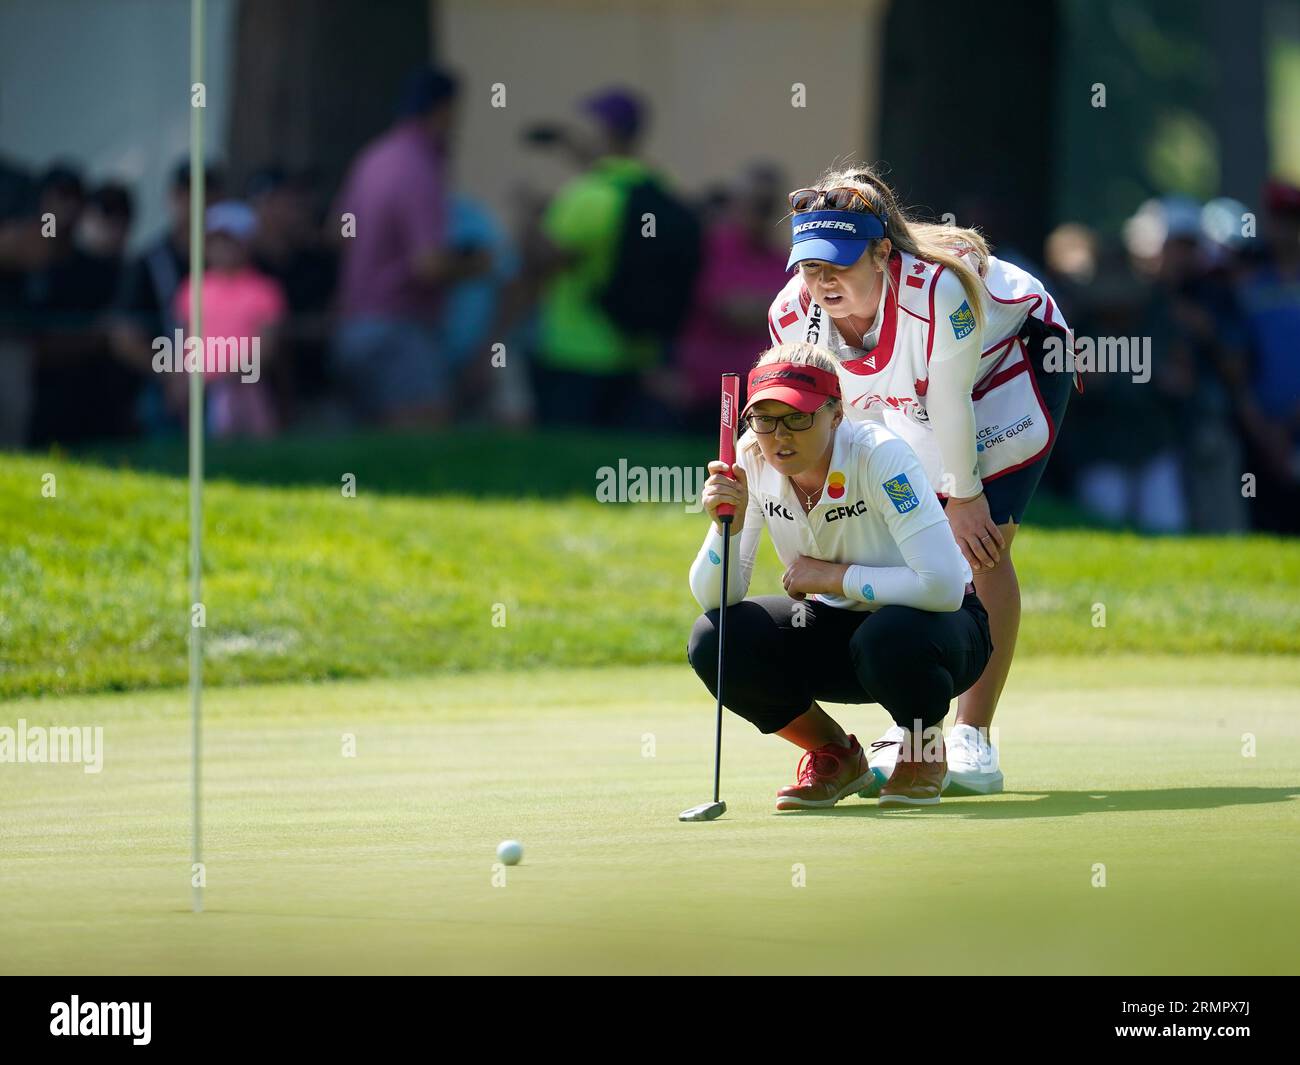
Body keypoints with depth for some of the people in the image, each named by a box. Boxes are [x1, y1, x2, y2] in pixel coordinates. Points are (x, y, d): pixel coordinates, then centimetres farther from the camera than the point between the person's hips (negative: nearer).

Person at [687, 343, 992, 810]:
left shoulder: (880, 456, -28)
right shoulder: (752, 460, -13)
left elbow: (943, 585, -37)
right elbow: (714, 598, -12)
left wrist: (832, 577, -27)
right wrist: (728, 525, -31)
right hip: (837, 623, 5)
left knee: (888, 638, -40)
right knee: (714, 640, -20)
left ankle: (925, 750, -3)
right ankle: (835, 755, 5)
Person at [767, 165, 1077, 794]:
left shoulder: (938, 290, -43)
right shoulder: (792, 317, -26)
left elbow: (949, 406, -28)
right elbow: (854, 415, -11)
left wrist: (965, 495, -15)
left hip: (1012, 362, -5)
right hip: (912, 401, 5)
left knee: (981, 545, -15)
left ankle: (973, 739, -13)